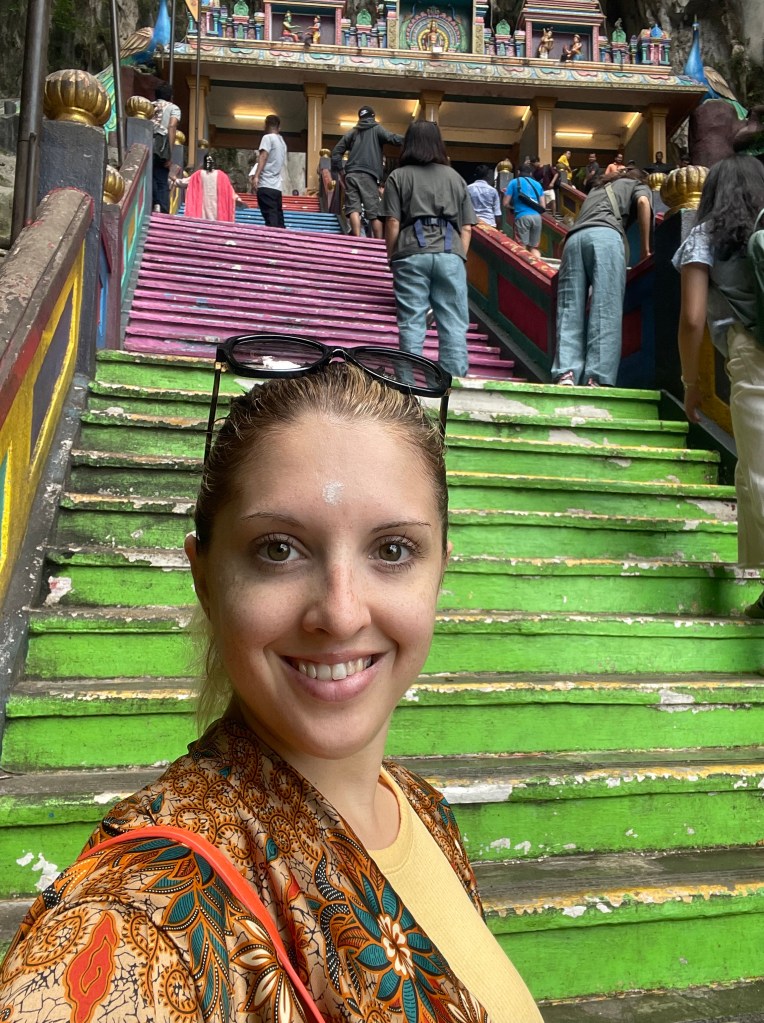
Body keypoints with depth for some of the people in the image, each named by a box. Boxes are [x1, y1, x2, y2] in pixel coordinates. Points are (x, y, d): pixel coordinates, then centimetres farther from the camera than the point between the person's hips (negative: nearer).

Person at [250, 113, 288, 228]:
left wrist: (256, 176, -20)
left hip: (266, 185, -7)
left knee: (271, 220, -15)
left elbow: (263, 157, -12)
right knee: (278, 220, 5)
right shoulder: (282, 142, 21)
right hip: (278, 186, 7)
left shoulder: (268, 137, 0)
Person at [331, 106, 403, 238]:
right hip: (368, 175, -3)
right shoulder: (377, 129, 11)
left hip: (351, 174, 3)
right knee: (374, 211, -2)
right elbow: (391, 138, -7)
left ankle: (357, 238, -23)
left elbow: (336, 151, 17)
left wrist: (338, 169, 20)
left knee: (353, 207, -6)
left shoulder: (352, 132, 22)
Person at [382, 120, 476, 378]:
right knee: (454, 325, 1)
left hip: (411, 254, -1)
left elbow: (393, 224, 1)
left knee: (412, 324, 0)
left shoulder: (398, 176, 9)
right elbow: (466, 228, 13)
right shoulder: (455, 177, 17)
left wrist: (392, 258, 11)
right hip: (450, 254, 2)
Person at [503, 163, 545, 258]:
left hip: (522, 216, -4)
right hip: (537, 216, 4)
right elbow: (543, 206, 17)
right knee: (534, 247, 11)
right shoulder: (537, 184, 21)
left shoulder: (514, 182, 10)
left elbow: (506, 204, 6)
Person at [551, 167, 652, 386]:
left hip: (574, 237, 4)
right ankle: (598, 378, -24)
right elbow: (643, 202, 5)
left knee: (570, 309, -6)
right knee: (606, 311, -13)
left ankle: (565, 373, -22)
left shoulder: (598, 187, 42)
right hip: (606, 235, -4)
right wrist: (645, 248, 7)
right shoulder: (638, 185, 28)